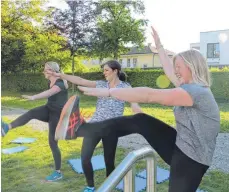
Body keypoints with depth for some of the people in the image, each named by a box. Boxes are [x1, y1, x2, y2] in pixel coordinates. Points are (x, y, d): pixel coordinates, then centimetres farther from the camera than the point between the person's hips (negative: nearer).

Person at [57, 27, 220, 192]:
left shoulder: (197, 91, -24)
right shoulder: (193, 87, 6)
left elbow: (149, 95, -29)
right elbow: (169, 71, 20)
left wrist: (108, 92, -27)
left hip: (190, 160, -8)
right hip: (180, 147, 9)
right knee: (140, 121, -2)